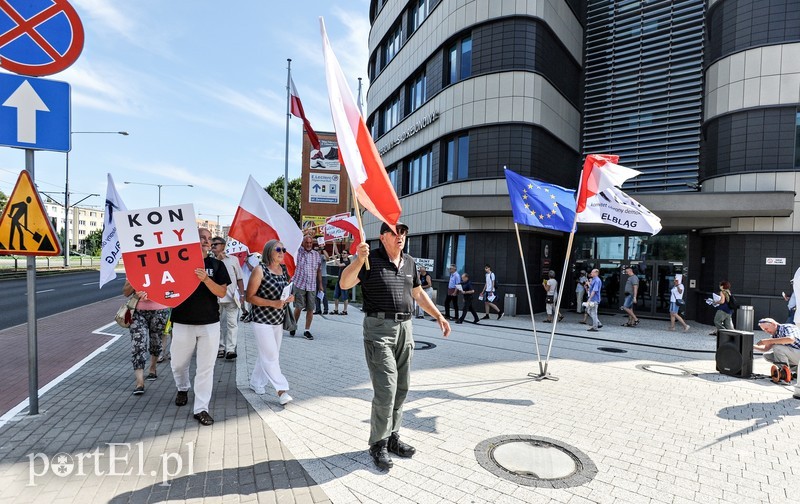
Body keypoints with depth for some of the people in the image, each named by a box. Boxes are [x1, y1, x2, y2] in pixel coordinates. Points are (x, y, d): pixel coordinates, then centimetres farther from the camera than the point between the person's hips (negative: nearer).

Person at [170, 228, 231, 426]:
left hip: (210, 324, 0)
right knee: (178, 363, 17)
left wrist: (205, 278, -23)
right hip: (183, 322, 1)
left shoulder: (216, 265, 1)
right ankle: (182, 389, 48)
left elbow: (222, 292, -8)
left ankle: (201, 409, 13)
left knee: (206, 368, 2)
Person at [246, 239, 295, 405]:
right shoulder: (260, 270, -12)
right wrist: (272, 303, -23)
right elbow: (250, 296, -14)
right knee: (271, 356, -6)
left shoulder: (284, 269, 6)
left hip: (279, 320, 7)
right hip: (262, 320, -6)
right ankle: (282, 390, -1)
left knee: (266, 355, 16)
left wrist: (289, 298, -1)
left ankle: (256, 382, 33)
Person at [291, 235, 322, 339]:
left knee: (310, 309, 2)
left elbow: (318, 270, 12)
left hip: (312, 286, 2)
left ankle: (307, 330, 11)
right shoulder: (298, 251, 3)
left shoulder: (316, 254, 9)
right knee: (298, 307, 0)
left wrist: (320, 284, 11)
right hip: (299, 284, -2)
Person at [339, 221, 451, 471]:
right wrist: (359, 260, -32)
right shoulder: (371, 260, -7)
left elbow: (418, 293, 22)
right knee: (386, 389, -7)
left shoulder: (409, 262, 12)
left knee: (401, 388, 12)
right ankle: (378, 444, 12)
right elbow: (345, 283, -18)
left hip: (404, 328, 7)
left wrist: (438, 316, 17)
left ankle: (392, 437, 28)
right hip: (379, 328, -6)